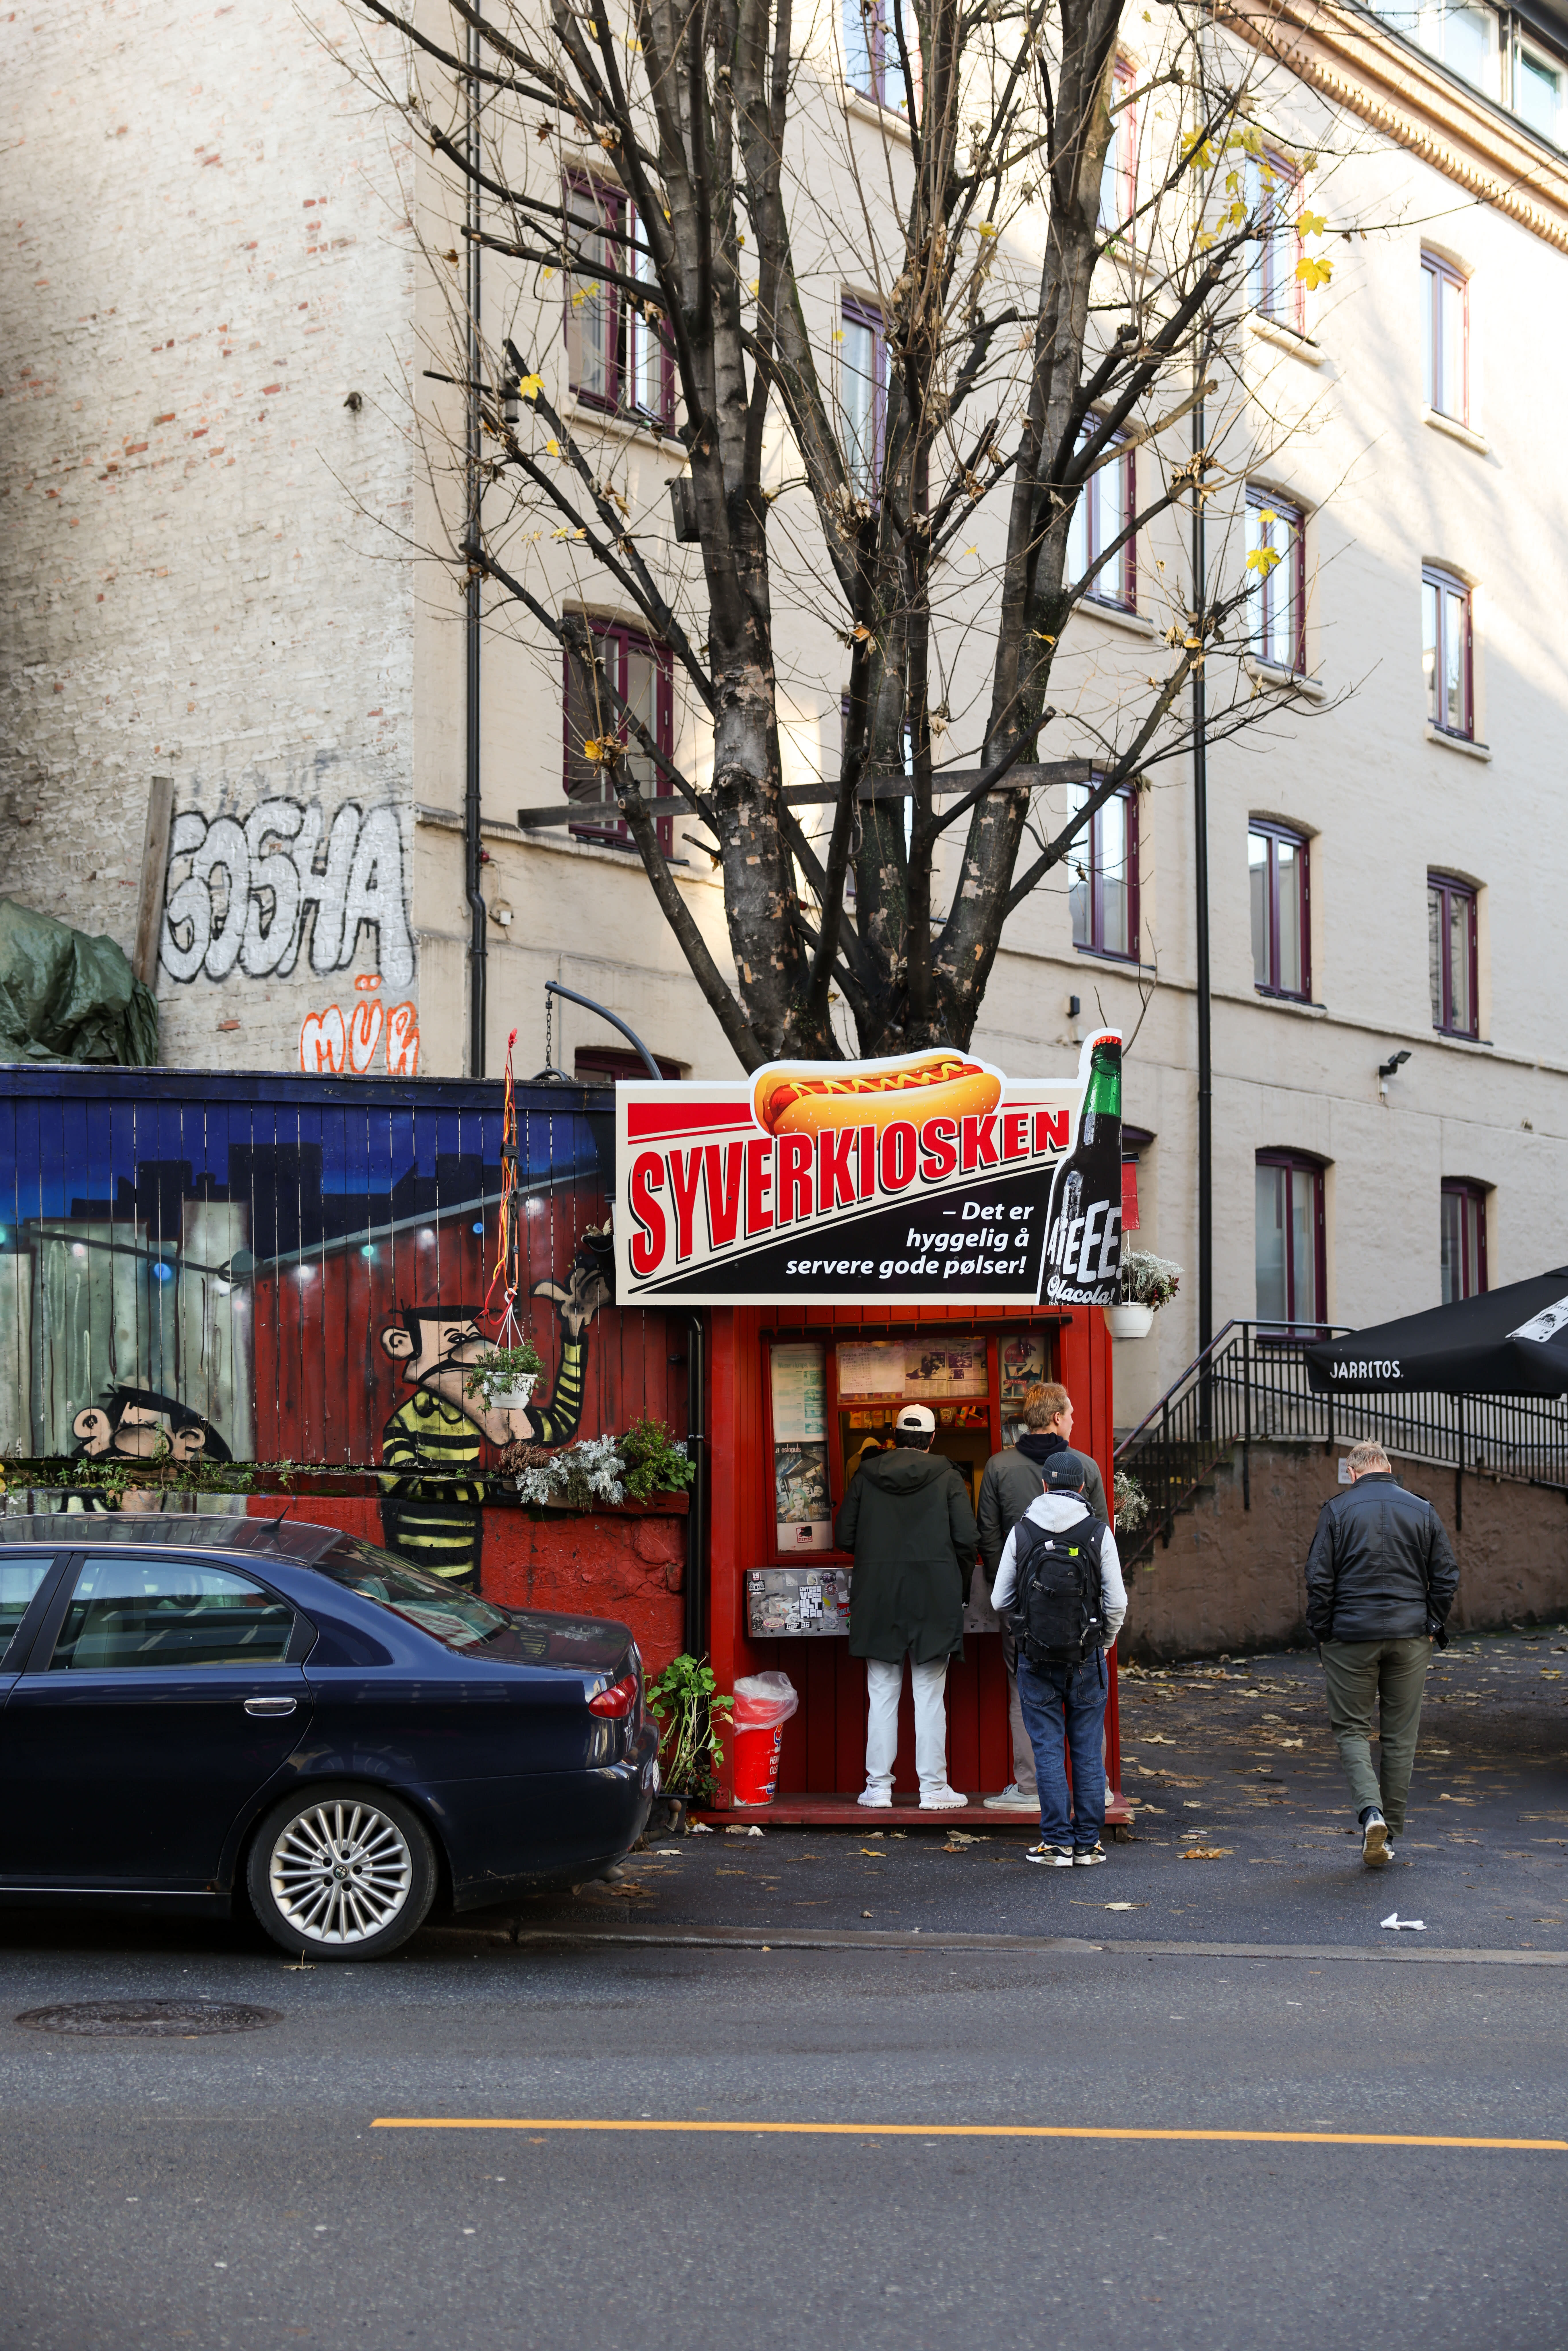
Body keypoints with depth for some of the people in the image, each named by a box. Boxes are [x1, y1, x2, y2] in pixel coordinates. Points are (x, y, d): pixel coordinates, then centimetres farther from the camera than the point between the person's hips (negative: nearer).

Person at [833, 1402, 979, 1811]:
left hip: (878, 1598, 2)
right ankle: (933, 1788, 4)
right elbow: (967, 1538, -7)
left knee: (881, 1696, 7)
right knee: (930, 1697, 2)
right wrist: (958, 1578, 10)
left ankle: (878, 1786, 8)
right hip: (933, 1599, -1)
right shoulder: (947, 1477, -1)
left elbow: (844, 1537, 4)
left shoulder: (866, 1476, 3)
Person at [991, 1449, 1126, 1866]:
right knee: (1088, 1750, 8)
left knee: (1048, 1750, 5)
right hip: (1087, 1659, 0)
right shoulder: (1099, 1533, -5)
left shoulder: (1021, 1532, -2)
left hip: (1036, 1658, 0)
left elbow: (1000, 1602, 2)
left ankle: (1058, 1843, 5)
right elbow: (1116, 1603, -5)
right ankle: (1088, 1843, 11)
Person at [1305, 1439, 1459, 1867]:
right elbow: (1447, 1577, 3)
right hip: (1411, 1638, 2)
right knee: (1400, 1735, 10)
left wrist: (1321, 1634, 2)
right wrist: (1432, 1627, 12)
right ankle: (1390, 1831, 13)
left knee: (1351, 1727, 7)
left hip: (1352, 1637, -2)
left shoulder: (1337, 1510, -3)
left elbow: (1319, 1579, -7)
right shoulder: (1423, 1511, 4)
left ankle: (1370, 1810, -16)